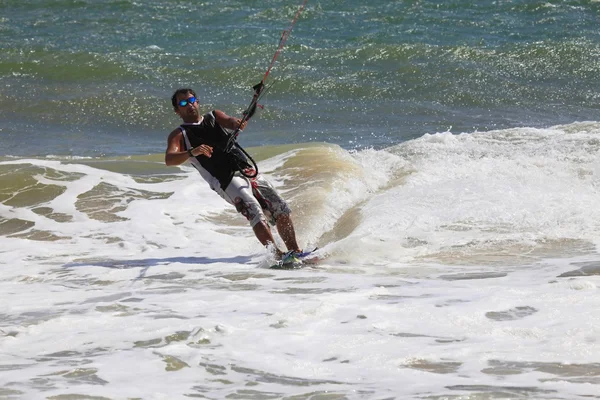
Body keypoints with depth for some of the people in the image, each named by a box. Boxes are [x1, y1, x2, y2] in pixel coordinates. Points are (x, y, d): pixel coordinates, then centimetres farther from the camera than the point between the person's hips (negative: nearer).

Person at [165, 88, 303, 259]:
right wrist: (192, 152, -32)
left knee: (281, 210, -1)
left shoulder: (214, 116, 20)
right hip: (225, 181, -5)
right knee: (256, 214, -24)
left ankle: (295, 251, 6)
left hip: (248, 170, 5)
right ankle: (277, 254, -31)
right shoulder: (179, 135, 6)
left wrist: (237, 123, -26)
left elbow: (230, 121, 1)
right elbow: (169, 159, -12)